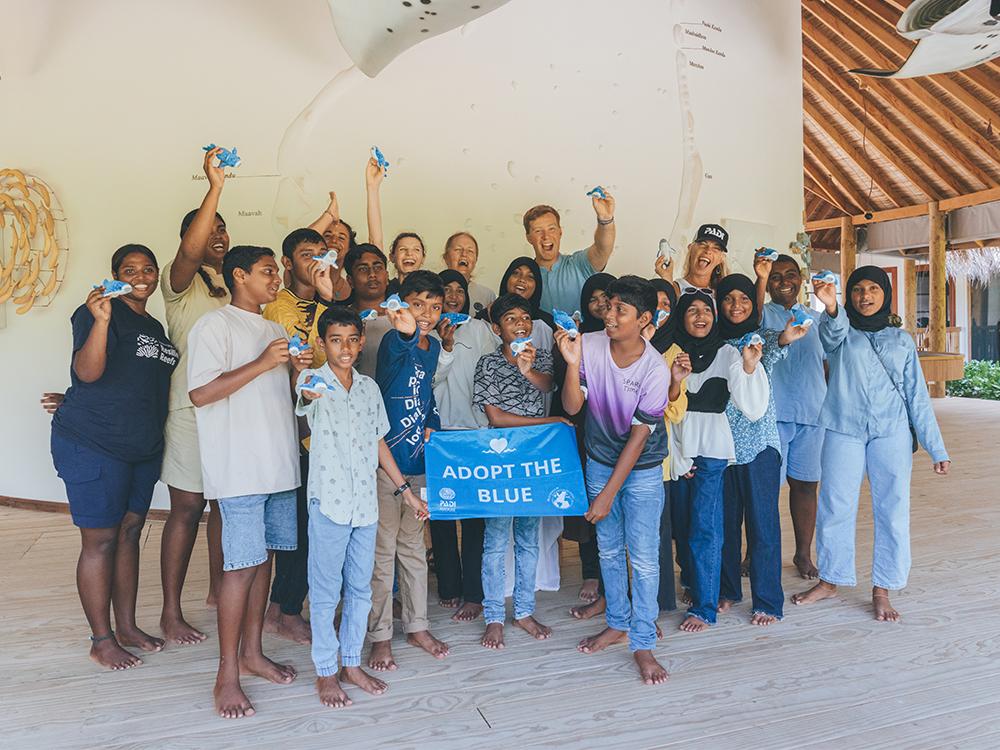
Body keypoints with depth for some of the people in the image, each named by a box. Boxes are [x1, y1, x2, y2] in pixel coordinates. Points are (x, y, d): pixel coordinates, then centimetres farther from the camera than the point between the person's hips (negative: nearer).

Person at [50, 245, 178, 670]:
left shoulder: (155, 326, 15)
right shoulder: (100, 312, -9)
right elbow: (87, 372, -23)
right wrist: (100, 321, -35)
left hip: (143, 447, 8)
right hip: (93, 444, -8)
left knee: (129, 534, 13)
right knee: (100, 540, -1)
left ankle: (127, 626, 24)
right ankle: (101, 640, 11)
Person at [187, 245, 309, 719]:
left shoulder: (274, 330, 19)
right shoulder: (215, 326, -6)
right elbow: (201, 393, -16)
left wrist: (297, 371, 4)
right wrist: (262, 364, -18)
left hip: (279, 464, 8)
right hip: (239, 467, -8)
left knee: (263, 558, 12)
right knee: (242, 565, -6)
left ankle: (252, 652, 25)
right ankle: (227, 675, 6)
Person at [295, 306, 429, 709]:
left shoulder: (369, 387, 8)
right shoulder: (315, 381, -8)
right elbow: (307, 396, -34)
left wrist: (405, 489, 14)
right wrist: (310, 389, -58)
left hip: (365, 501, 5)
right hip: (329, 501, -5)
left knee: (360, 587, 14)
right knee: (326, 591, 6)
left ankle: (352, 662, 29)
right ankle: (325, 671, 21)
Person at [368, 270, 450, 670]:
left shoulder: (433, 348, 7)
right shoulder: (393, 341, -15)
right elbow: (402, 348, -41)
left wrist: (431, 424, 5)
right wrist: (407, 332, -63)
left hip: (418, 461, 7)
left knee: (413, 546, 17)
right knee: (383, 550, 4)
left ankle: (416, 626, 31)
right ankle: (380, 636, 17)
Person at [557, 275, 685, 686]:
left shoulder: (655, 369, -23)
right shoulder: (590, 345, -14)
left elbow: (639, 435, -19)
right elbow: (572, 406, -16)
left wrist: (608, 494, -18)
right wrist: (572, 362, -33)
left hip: (642, 469, -3)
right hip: (599, 461, 4)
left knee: (643, 557, -2)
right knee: (608, 549, 16)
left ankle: (643, 644, 14)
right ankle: (617, 623, 35)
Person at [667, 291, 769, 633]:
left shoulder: (727, 353, -2)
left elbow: (751, 407, -10)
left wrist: (749, 368, -24)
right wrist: (678, 457, -1)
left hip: (711, 450, -2)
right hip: (676, 448, 3)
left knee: (704, 528, -4)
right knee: (681, 524, 10)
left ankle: (704, 606, 6)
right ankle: (690, 582, 33)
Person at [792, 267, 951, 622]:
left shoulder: (901, 339, 11)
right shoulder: (841, 333, 6)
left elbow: (917, 396, 10)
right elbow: (832, 332, -21)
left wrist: (937, 448, 4)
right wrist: (830, 307, -45)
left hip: (892, 433, 1)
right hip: (844, 431, -1)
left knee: (892, 510, 1)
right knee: (835, 508, 4)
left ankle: (882, 591, 15)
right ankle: (830, 580, 20)